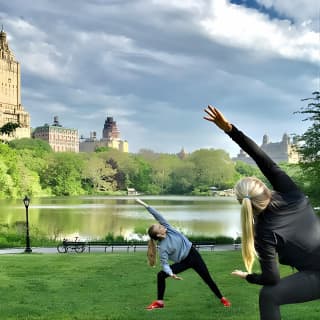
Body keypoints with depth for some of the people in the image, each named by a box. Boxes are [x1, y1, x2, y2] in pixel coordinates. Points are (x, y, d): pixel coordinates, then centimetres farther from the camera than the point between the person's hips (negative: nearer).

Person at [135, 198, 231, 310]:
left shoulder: (168, 229, -12)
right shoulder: (162, 247, -18)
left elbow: (157, 215, -16)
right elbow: (165, 263, -20)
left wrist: (145, 205, -23)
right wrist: (171, 274, -38)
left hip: (193, 254, 1)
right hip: (183, 262, -1)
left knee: (208, 279, 3)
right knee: (161, 275, -10)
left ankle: (222, 298, 18)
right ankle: (159, 302, 4)